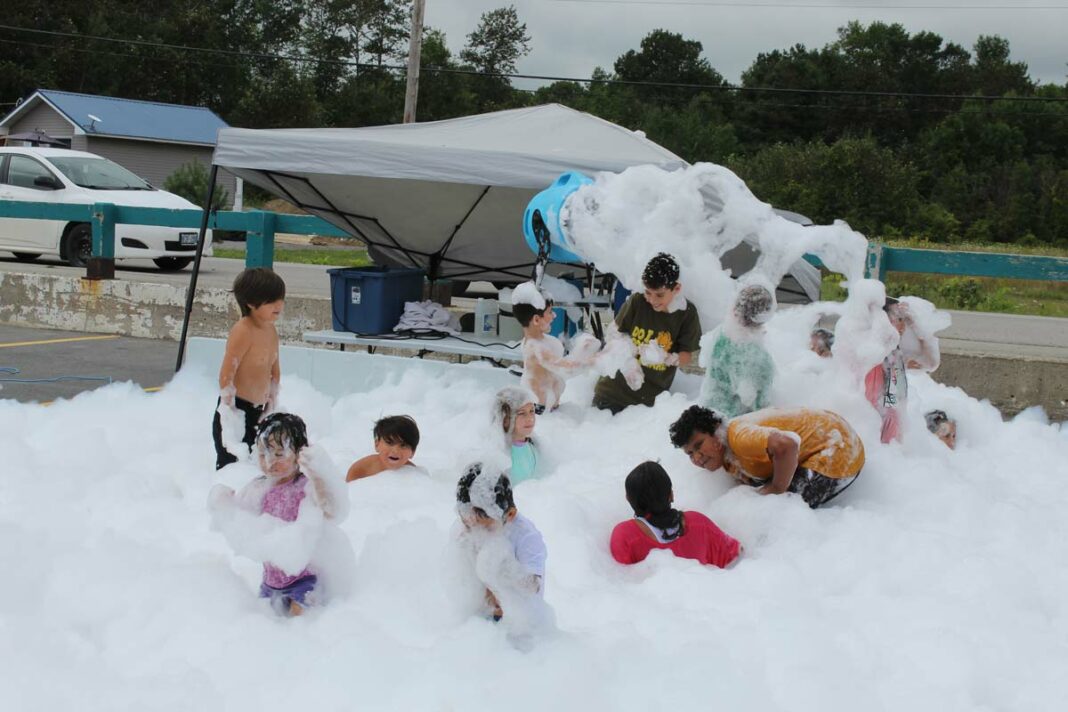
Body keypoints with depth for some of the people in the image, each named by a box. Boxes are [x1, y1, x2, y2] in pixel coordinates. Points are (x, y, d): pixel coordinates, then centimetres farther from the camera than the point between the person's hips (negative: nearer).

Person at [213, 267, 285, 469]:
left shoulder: (271, 331, 9)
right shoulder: (243, 331, -18)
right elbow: (226, 373, -20)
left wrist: (270, 407, 19)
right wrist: (229, 410, -18)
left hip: (258, 412, 8)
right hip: (237, 409, -8)